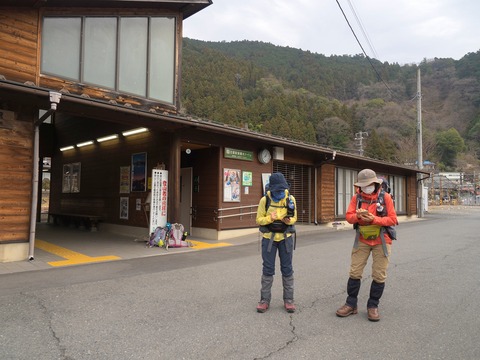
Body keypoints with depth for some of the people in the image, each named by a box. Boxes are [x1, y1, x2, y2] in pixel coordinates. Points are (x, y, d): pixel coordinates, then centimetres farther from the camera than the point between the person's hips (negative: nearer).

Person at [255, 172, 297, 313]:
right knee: (268, 269, 5)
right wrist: (270, 218, -24)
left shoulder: (290, 199, -4)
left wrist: (289, 220, -18)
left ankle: (288, 299, 20)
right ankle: (265, 299, 16)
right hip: (269, 238, -1)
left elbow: (294, 218, 5)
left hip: (286, 237, 1)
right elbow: (259, 219, -4)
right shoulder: (265, 200, -9)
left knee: (287, 269, 8)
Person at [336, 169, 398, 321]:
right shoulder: (357, 197, -1)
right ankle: (351, 304, 16)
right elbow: (349, 216, -4)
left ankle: (373, 306, 20)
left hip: (381, 241, -2)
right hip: (362, 240, 2)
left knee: (379, 275, 5)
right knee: (354, 272, 4)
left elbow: (392, 219, -11)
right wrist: (358, 216, -26)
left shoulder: (385, 197, -8)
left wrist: (374, 219, -25)